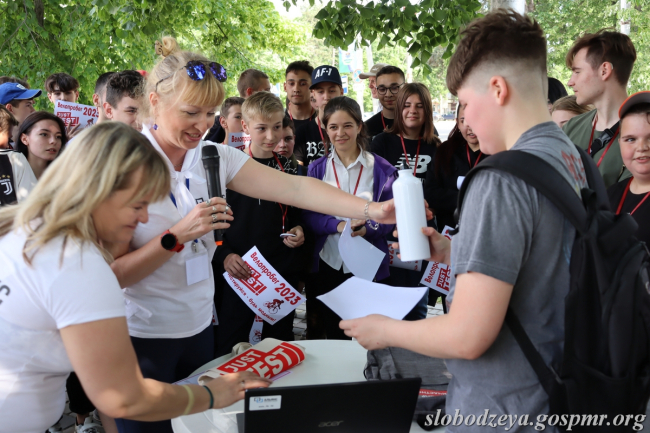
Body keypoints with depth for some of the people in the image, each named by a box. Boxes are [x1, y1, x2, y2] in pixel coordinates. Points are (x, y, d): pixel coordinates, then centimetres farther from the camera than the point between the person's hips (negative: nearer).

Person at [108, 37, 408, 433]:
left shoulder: (215, 157, -1)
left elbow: (294, 187, -11)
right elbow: (112, 275, -17)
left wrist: (371, 210, -21)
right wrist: (178, 235, -27)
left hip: (199, 326, 5)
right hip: (142, 336, -5)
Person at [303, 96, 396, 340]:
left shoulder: (381, 169, 0)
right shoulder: (317, 169, 5)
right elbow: (309, 216, -1)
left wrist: (368, 228, -22)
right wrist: (338, 225, -20)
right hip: (327, 264, 2)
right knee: (333, 335, 13)